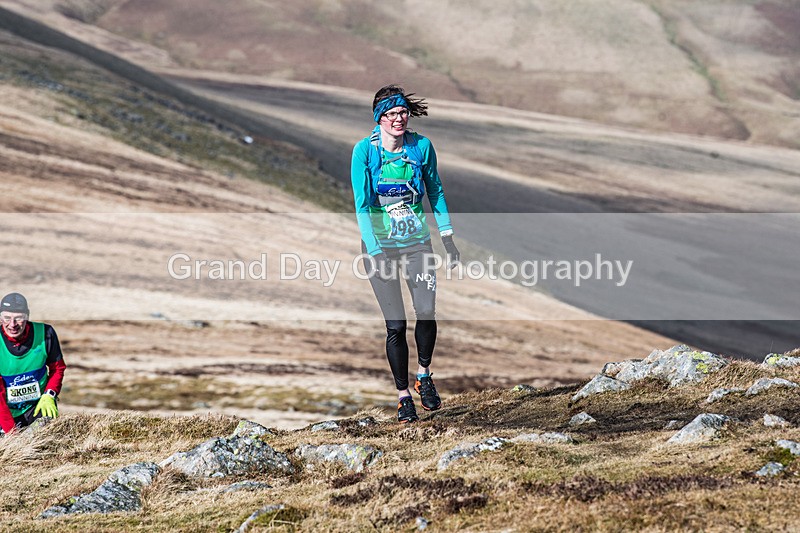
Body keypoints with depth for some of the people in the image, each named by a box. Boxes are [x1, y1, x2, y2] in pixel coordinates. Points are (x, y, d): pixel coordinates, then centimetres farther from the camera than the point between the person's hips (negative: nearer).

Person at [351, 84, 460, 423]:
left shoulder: (421, 146, -4)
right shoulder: (365, 150, -10)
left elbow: (435, 192, 8)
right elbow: (362, 204, -12)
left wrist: (447, 238, 5)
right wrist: (373, 251, -20)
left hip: (417, 242, 2)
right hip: (380, 245, -2)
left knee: (426, 312, -11)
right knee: (395, 325, -2)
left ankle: (424, 377, 15)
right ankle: (403, 396, 12)